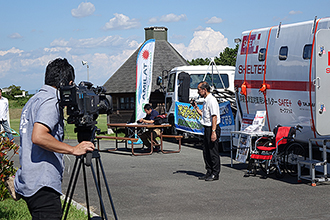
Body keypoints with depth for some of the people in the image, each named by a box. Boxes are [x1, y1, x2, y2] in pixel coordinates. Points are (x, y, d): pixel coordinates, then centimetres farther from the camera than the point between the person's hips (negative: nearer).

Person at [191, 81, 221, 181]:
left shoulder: (212, 100, -16)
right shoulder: (206, 101, 16)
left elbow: (214, 117, -21)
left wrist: (213, 132, -26)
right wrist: (196, 107, 16)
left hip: (212, 128, -10)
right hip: (207, 128, 10)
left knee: (213, 152, -4)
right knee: (206, 151, 13)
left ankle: (215, 174, 3)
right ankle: (209, 172, 21)